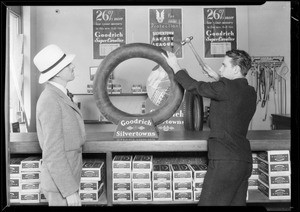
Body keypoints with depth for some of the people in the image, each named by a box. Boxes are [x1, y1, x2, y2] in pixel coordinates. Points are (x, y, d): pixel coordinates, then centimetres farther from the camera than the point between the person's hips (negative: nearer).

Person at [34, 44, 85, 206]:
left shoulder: (57, 97, 7)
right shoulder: (50, 102, -24)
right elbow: (53, 153, -25)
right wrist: (70, 191, -22)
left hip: (64, 177, 9)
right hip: (61, 184, -9)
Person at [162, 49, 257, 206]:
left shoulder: (227, 88, -14)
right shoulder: (250, 92, 11)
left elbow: (193, 86, -6)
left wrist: (175, 67, 7)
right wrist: (217, 78, 31)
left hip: (225, 160, -9)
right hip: (244, 160, 9)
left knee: (208, 203, -2)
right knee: (237, 203, 14)